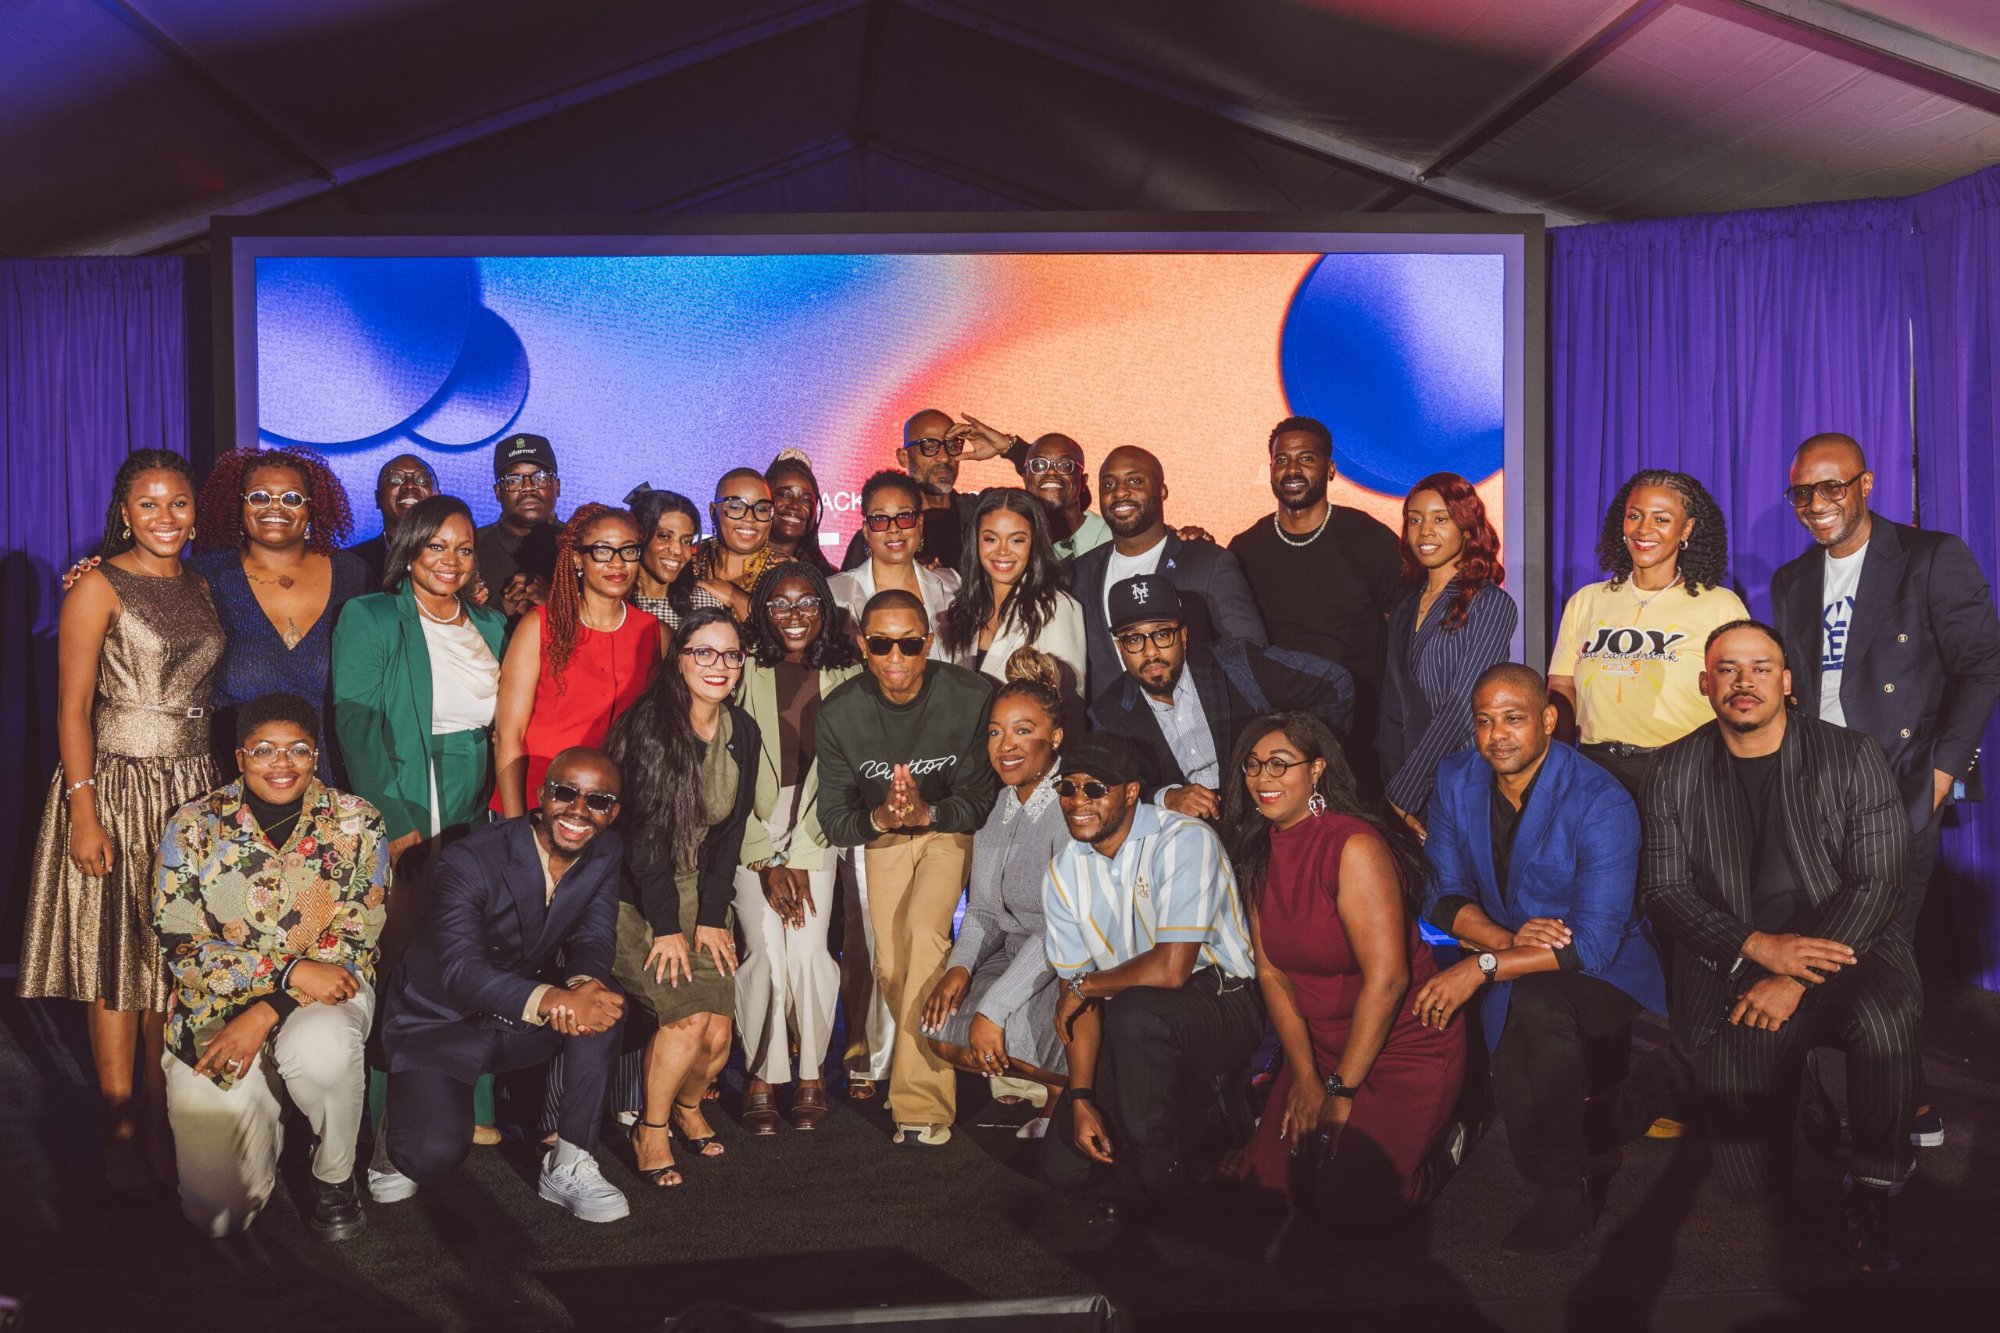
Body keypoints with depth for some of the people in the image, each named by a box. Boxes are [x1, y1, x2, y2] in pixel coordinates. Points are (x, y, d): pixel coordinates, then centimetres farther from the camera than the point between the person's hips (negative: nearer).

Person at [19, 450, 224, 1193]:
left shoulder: (202, 588, 11)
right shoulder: (99, 587, -6)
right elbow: (73, 706, -9)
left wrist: (225, 786, 11)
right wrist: (83, 810, -16)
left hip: (195, 788, 5)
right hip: (118, 787, -5)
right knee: (116, 960, 1)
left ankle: (164, 1114, 20)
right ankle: (121, 1126, 11)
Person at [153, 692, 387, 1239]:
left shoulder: (356, 824, -4)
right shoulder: (193, 828, -3)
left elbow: (353, 946, -6)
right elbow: (183, 948, -7)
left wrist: (266, 1013, -18)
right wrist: (291, 972, -20)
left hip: (324, 994, 0)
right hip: (219, 1007, 0)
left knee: (321, 1047, -38)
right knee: (218, 1212, -11)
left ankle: (335, 1175, -7)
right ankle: (268, 1122, 24)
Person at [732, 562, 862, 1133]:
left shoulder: (845, 677, 2)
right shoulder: (746, 674, -2)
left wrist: (799, 859, -7)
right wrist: (769, 862, -9)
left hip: (816, 829, 1)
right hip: (752, 830, -1)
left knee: (808, 948, -15)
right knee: (766, 948, -16)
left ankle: (811, 1075, 4)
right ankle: (761, 1077, 0)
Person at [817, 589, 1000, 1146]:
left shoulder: (971, 697, -23)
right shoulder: (840, 712, -15)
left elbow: (982, 801, -16)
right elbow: (833, 818, -11)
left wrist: (925, 812, -35)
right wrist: (877, 818, -32)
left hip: (952, 825, -3)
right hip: (882, 831, 3)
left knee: (925, 928, -25)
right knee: (891, 965, -5)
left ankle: (920, 1103, -20)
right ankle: (931, 1064, 23)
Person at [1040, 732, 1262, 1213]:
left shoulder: (1184, 841, -20)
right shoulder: (1062, 874, 1)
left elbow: (1171, 968, -27)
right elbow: (1076, 994, 0)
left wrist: (1083, 986, -11)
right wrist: (1081, 1098, -11)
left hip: (1221, 1006, -6)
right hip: (1131, 1028, 6)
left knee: (1134, 1011, -38)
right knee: (1064, 1166, -5)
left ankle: (1151, 1174, -15)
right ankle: (1198, 1110, 15)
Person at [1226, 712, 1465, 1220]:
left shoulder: (1355, 846, -21)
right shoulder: (1258, 854, 2)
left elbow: (1386, 978, -23)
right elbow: (1271, 972, 1)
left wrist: (1340, 1093, -18)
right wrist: (1304, 1077, -8)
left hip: (1404, 1044, -7)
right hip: (1319, 1043, 7)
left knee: (1341, 1202, -14)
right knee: (1266, 1183, -3)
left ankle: (1439, 1144, 13)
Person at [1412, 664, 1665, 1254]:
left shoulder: (1600, 802, -20)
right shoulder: (1456, 781, -3)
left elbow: (1594, 942, -25)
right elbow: (1444, 896, 0)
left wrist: (1483, 966, -34)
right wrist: (1509, 939, -20)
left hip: (1606, 973, -4)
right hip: (1508, 965, 5)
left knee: (1536, 998, -36)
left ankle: (1563, 1194, -20)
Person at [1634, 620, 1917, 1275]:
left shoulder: (1852, 757, -3)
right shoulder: (1676, 771, 2)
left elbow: (1877, 884, -9)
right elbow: (1663, 889, -2)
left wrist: (1795, 979, -19)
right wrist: (1758, 946, -18)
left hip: (1844, 950, -1)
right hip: (1731, 970, 1)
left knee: (1882, 1020, -38)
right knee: (1751, 1182, -4)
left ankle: (1871, 1193, -12)